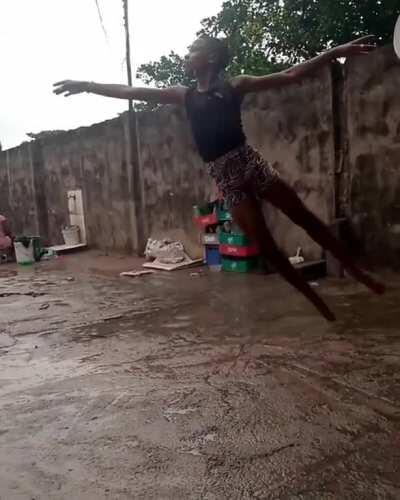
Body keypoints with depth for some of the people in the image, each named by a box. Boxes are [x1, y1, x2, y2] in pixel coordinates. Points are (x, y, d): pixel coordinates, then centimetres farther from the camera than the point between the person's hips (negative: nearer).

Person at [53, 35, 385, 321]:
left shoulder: (235, 85, 6)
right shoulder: (184, 95, 15)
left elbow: (291, 75, 2)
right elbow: (131, 92, 16)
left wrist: (337, 52, -5)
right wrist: (85, 86, 16)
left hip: (250, 163, -2)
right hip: (226, 180, 2)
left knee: (304, 217, 3)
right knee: (265, 245, -1)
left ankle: (356, 271, 19)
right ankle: (317, 301, 12)